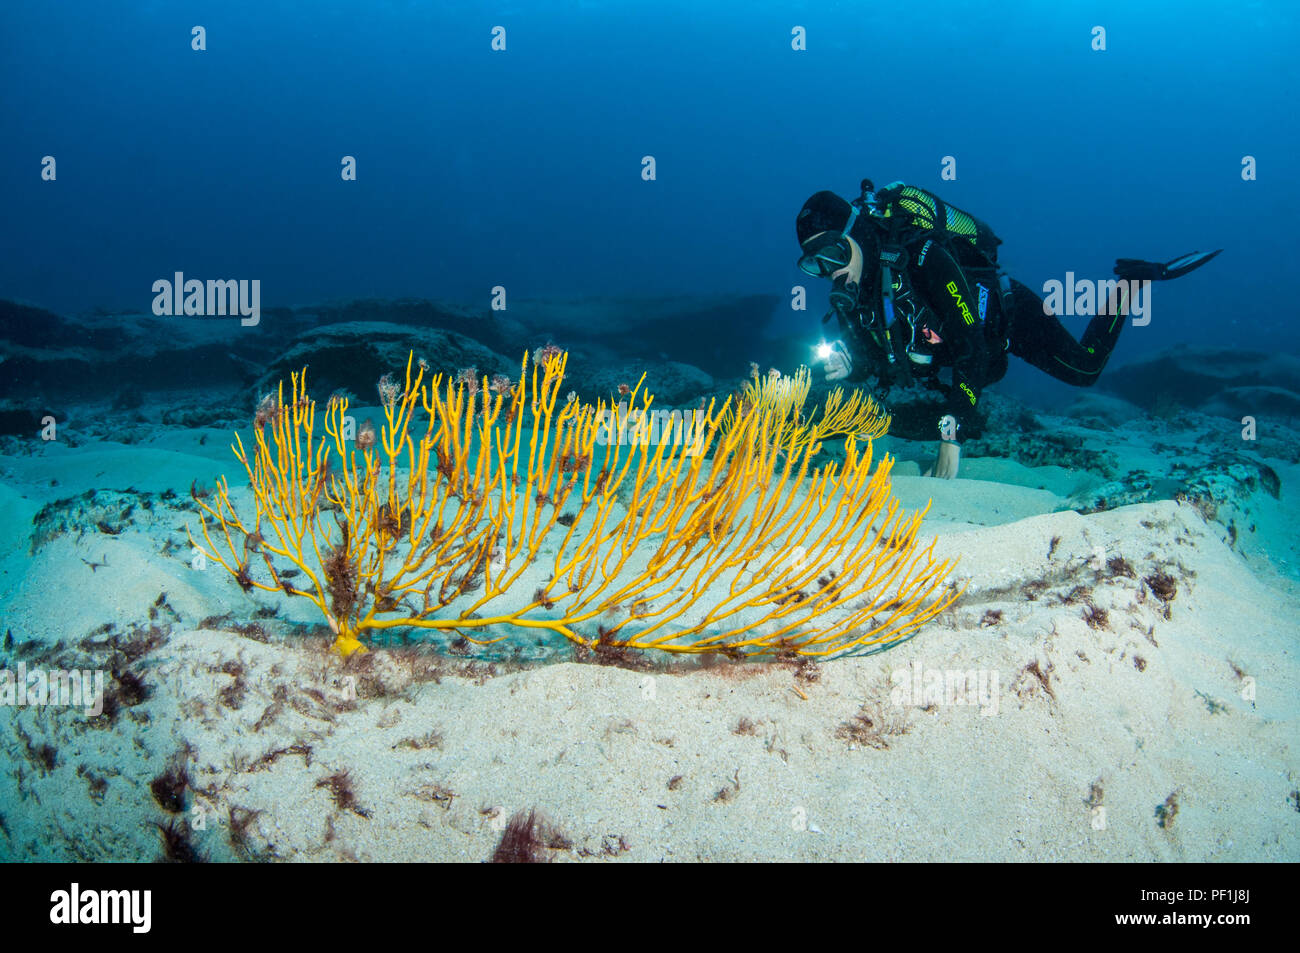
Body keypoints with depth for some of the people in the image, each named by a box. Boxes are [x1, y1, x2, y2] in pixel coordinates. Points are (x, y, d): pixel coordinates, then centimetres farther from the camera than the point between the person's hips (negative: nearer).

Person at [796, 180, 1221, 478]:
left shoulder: (921, 258, -42)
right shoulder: (851, 286, -21)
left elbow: (972, 350, -43)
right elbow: (882, 356, -8)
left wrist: (951, 436, -50)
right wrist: (851, 367, -33)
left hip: (1010, 313, -7)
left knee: (1084, 370, 3)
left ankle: (1131, 284, 27)